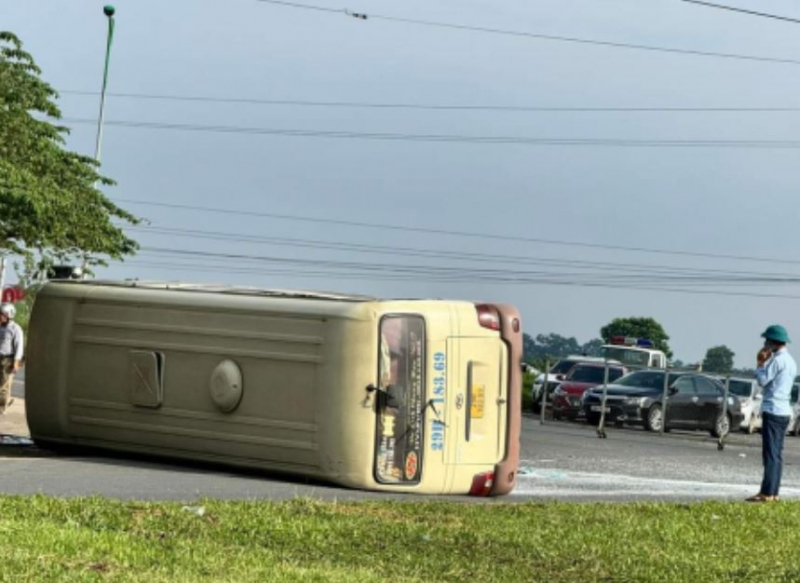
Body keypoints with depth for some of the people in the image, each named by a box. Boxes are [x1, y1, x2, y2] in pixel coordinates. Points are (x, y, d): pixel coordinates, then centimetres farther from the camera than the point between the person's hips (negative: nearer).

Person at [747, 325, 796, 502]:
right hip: (784, 411, 10)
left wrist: (760, 364, 1)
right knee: (776, 454, 10)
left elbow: (763, 380, -13)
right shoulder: (790, 361, 17)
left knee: (771, 453, -10)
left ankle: (767, 493, -13)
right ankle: (773, 493, 11)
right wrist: (764, 364, 15)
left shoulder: (778, 360, -12)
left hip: (773, 410, -9)